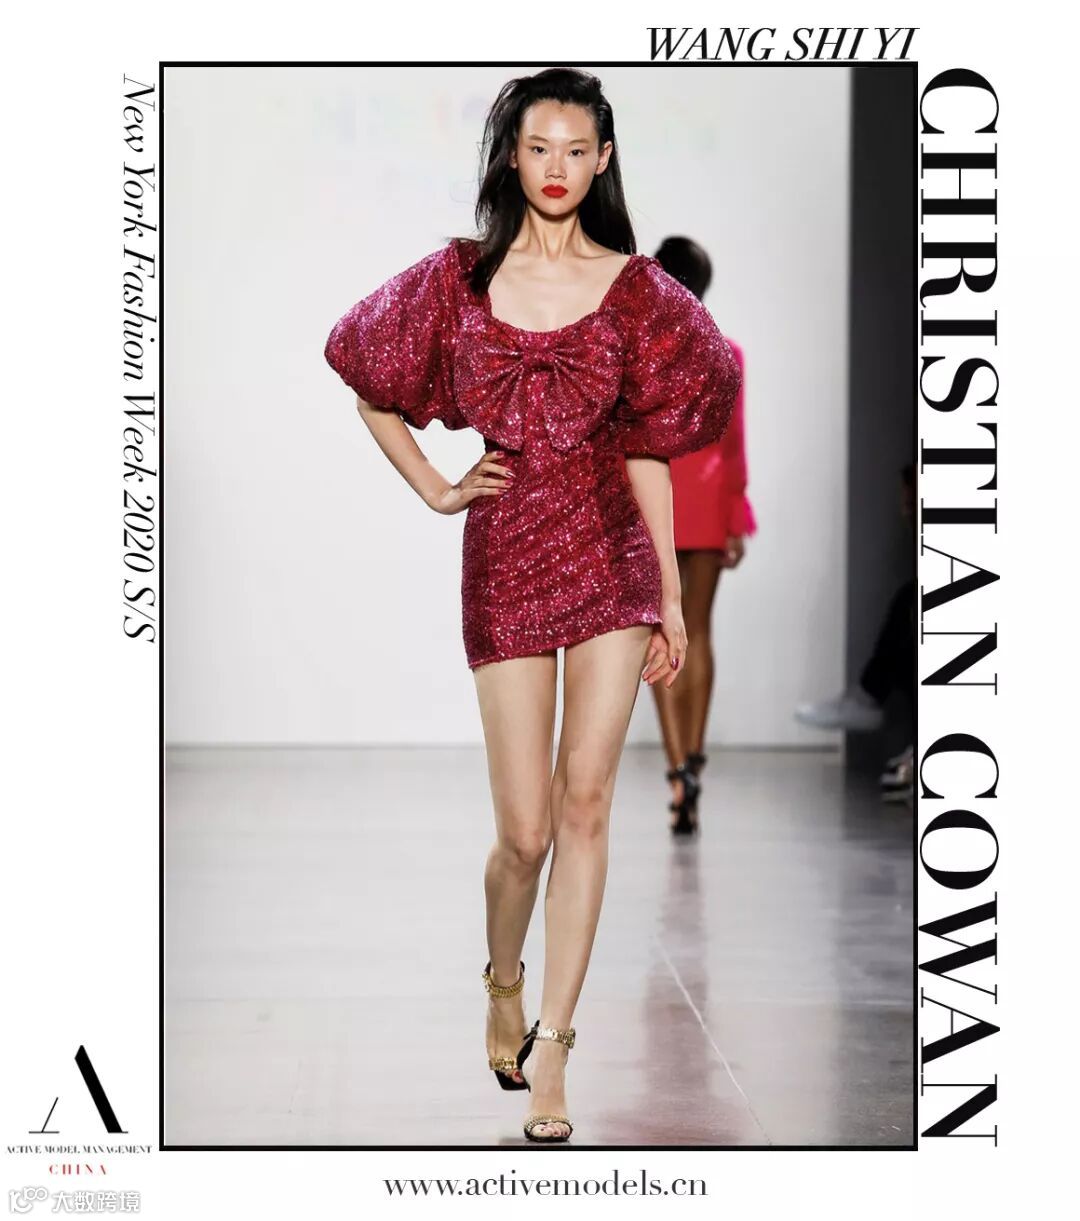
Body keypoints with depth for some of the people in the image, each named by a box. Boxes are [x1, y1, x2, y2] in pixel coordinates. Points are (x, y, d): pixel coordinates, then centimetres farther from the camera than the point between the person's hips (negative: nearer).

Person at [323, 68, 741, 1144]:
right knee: (525, 830, -1)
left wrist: (671, 596, 8)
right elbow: (372, 388, 19)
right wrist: (434, 490, 9)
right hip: (504, 552, 0)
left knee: (584, 803, -7)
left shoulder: (634, 289, 5)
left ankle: (548, 1049, 1)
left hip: (610, 550, 0)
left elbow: (646, 449, 8)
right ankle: (504, 979, 31)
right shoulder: (458, 278, 4)